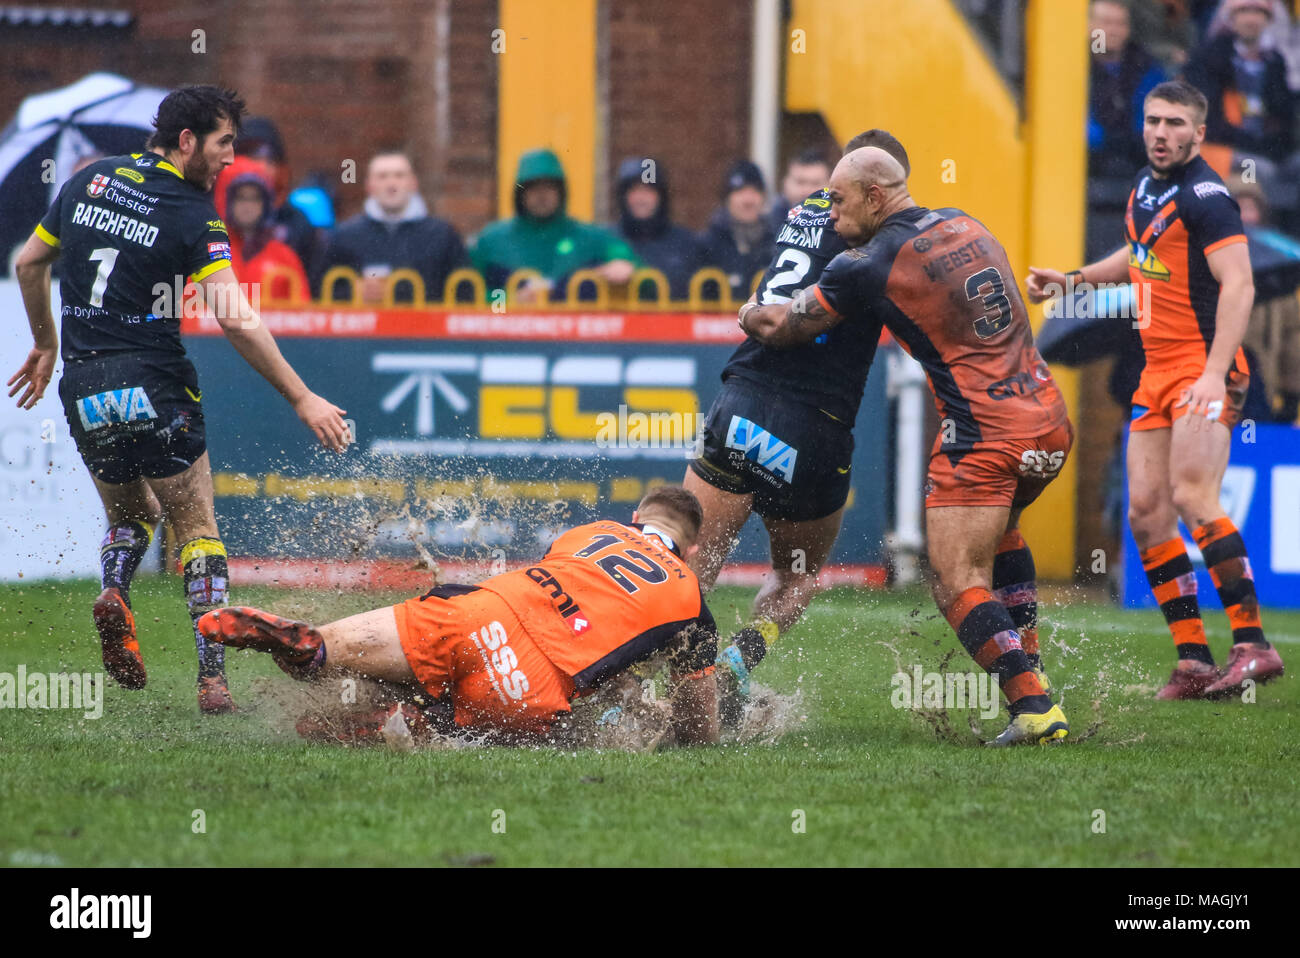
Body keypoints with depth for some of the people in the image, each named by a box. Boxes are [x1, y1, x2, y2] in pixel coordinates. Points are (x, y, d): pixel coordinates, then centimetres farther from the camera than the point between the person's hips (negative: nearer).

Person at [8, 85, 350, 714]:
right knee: (196, 526, 6)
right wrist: (301, 399, -17)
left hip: (82, 386, 5)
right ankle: (212, 679, -7)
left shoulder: (89, 182, 8)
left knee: (130, 513, 25)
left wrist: (45, 345, 30)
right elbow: (234, 318, -20)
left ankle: (114, 591, -7)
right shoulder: (194, 215, -10)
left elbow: (29, 264, 17)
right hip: (152, 387, -5)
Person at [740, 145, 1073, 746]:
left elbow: (780, 328, 3)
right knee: (999, 525, 34)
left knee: (956, 582, -7)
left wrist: (747, 314, 27)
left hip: (983, 435, -8)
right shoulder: (965, 226, 14)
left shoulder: (869, 267, -8)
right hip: (1050, 420, 8)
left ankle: (1033, 709, -20)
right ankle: (1025, 666, 31)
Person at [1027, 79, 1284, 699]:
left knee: (1192, 496, -23)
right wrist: (1072, 278, 31)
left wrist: (1215, 372, -27)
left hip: (1203, 366, -9)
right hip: (1158, 370, 9)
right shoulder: (1146, 187, 14)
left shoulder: (1205, 195, -13)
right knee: (1147, 512, 1)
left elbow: (1238, 285, -19)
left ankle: (1252, 643, -19)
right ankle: (1194, 661, 2)